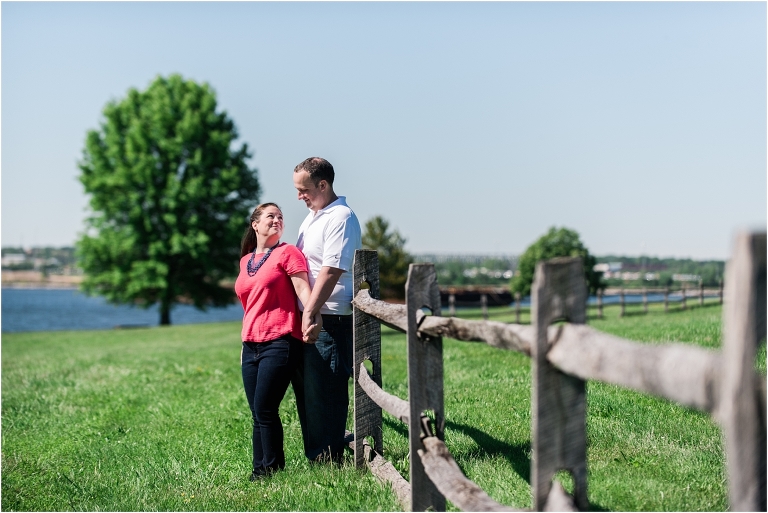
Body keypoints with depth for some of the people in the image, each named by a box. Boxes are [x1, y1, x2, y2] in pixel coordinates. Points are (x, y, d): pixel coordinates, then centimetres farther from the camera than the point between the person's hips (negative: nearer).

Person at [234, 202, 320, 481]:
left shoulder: (288, 253, -1)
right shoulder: (245, 261, 17)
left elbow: (302, 288, -13)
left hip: (280, 343, -6)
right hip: (251, 345, 6)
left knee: (265, 410, -8)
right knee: (257, 413, 7)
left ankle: (273, 469, 2)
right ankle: (259, 470, 12)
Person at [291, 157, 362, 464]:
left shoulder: (341, 218, -12)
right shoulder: (313, 216, 19)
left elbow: (331, 271, -21)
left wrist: (311, 312, -24)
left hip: (329, 320, -10)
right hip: (307, 317, 10)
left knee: (324, 393, -4)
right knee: (304, 389, 13)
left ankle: (328, 461, 4)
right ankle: (313, 456, 22)